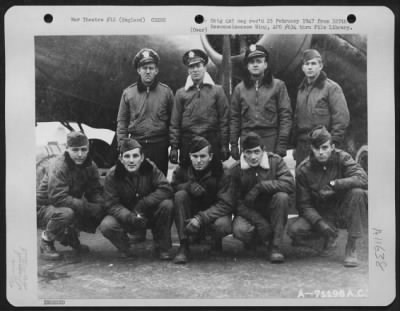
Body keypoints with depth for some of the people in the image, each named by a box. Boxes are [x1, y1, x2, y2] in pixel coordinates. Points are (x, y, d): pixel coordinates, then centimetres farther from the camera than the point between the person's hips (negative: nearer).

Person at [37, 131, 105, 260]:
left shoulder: (90, 166, -2)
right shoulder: (58, 166, -24)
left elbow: (95, 191, -1)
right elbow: (58, 198, -33)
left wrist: (101, 205, -26)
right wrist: (90, 207, -36)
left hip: (72, 206, 7)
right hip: (44, 208, -6)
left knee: (101, 216, -14)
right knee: (66, 213, -39)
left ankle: (70, 235, 13)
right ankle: (46, 240, -7)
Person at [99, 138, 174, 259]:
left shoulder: (150, 168, -12)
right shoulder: (112, 175, -14)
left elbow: (166, 189, -22)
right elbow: (111, 204, -17)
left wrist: (142, 204, -29)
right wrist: (130, 217, -35)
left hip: (149, 215, 1)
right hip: (124, 216, -1)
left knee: (167, 204, -28)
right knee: (106, 226, -30)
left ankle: (162, 248, -9)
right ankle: (125, 249, 4)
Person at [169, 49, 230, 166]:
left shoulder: (217, 90, 6)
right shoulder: (181, 93, 9)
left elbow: (224, 120, 2)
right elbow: (175, 123, 7)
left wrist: (224, 145, -3)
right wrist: (174, 146, 0)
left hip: (212, 143, -1)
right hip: (187, 142, 1)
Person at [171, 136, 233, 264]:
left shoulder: (220, 172, -19)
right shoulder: (183, 169, -9)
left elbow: (225, 204, -23)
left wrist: (200, 218, -34)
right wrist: (189, 186, -29)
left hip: (214, 213, -2)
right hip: (191, 212, 3)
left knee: (222, 225, -37)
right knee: (180, 195, -28)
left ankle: (216, 240, 5)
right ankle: (184, 246, -20)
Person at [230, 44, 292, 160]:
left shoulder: (278, 85, 6)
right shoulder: (240, 88, 12)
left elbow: (286, 116, 0)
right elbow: (234, 118, 11)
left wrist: (282, 144, -8)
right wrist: (233, 144, 4)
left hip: (271, 141, -2)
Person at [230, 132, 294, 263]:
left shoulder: (275, 161, -9)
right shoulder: (236, 170, -10)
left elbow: (290, 184, -24)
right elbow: (237, 203, -12)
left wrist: (260, 186, -29)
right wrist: (259, 221, -23)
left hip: (271, 212, 1)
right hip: (249, 213, 0)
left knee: (282, 196, -31)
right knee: (239, 230, -32)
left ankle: (275, 246, -20)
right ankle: (253, 240, 9)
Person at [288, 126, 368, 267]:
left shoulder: (342, 158, -11)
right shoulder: (303, 169, -9)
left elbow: (363, 179, -27)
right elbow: (303, 204, -10)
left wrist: (334, 184, -37)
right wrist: (319, 222, -27)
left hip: (344, 212, -1)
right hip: (321, 214, 1)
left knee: (357, 192, -32)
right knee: (294, 230, -25)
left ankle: (351, 248, -19)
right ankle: (330, 238, 9)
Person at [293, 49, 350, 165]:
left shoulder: (331, 87, -3)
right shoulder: (301, 89, 17)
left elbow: (342, 118, -9)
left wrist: (333, 144, -13)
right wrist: (296, 144, 14)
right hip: (302, 146, 6)